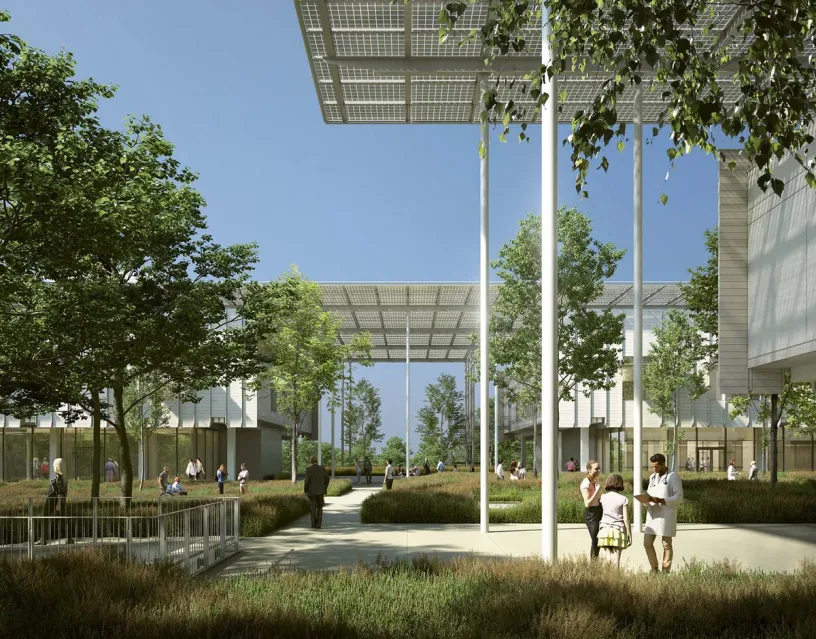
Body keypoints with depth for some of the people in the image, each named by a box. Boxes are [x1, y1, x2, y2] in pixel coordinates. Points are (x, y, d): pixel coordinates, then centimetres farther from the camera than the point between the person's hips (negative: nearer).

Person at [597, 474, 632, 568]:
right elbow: (626, 519, -4)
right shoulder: (623, 499, -3)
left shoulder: (603, 497, 5)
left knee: (605, 558, 1)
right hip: (618, 531, -2)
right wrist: (629, 535, 1)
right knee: (615, 558, -1)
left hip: (604, 530, 2)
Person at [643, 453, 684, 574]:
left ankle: (666, 570, 8)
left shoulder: (673, 476, -4)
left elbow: (679, 497, -9)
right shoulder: (652, 477, 17)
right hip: (652, 514, 6)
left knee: (666, 544, 1)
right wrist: (646, 499, -1)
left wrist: (661, 500, -20)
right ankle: (654, 568, 15)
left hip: (666, 515, -6)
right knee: (647, 542, 2)